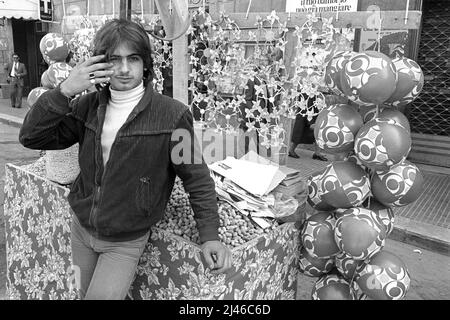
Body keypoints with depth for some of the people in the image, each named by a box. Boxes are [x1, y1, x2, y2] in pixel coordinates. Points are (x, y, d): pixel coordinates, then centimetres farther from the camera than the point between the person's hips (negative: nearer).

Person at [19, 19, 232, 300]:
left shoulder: (172, 115, -20)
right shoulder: (89, 106, -6)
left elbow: (197, 177, -13)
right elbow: (31, 137, -9)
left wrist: (210, 235, -16)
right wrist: (64, 92, -23)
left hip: (125, 242, -5)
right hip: (81, 228, 5)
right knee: (84, 293, 25)